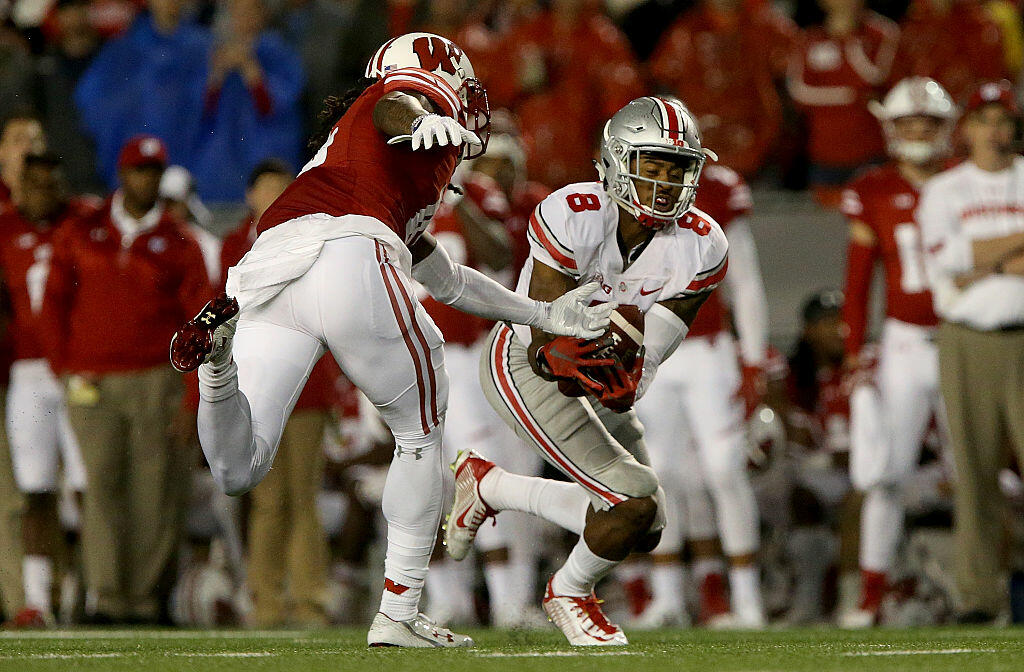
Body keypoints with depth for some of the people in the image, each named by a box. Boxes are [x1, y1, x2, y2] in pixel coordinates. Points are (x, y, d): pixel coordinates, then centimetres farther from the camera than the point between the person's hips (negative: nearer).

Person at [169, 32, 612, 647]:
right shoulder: (415, 100, 20)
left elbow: (447, 282, 49)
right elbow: (395, 110, -6)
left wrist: (545, 315, 53)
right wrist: (429, 124, -28)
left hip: (263, 274, 7)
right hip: (346, 257, -7)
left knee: (238, 471, 3)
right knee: (421, 432, 14)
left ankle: (222, 347, -25)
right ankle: (399, 615, 13)